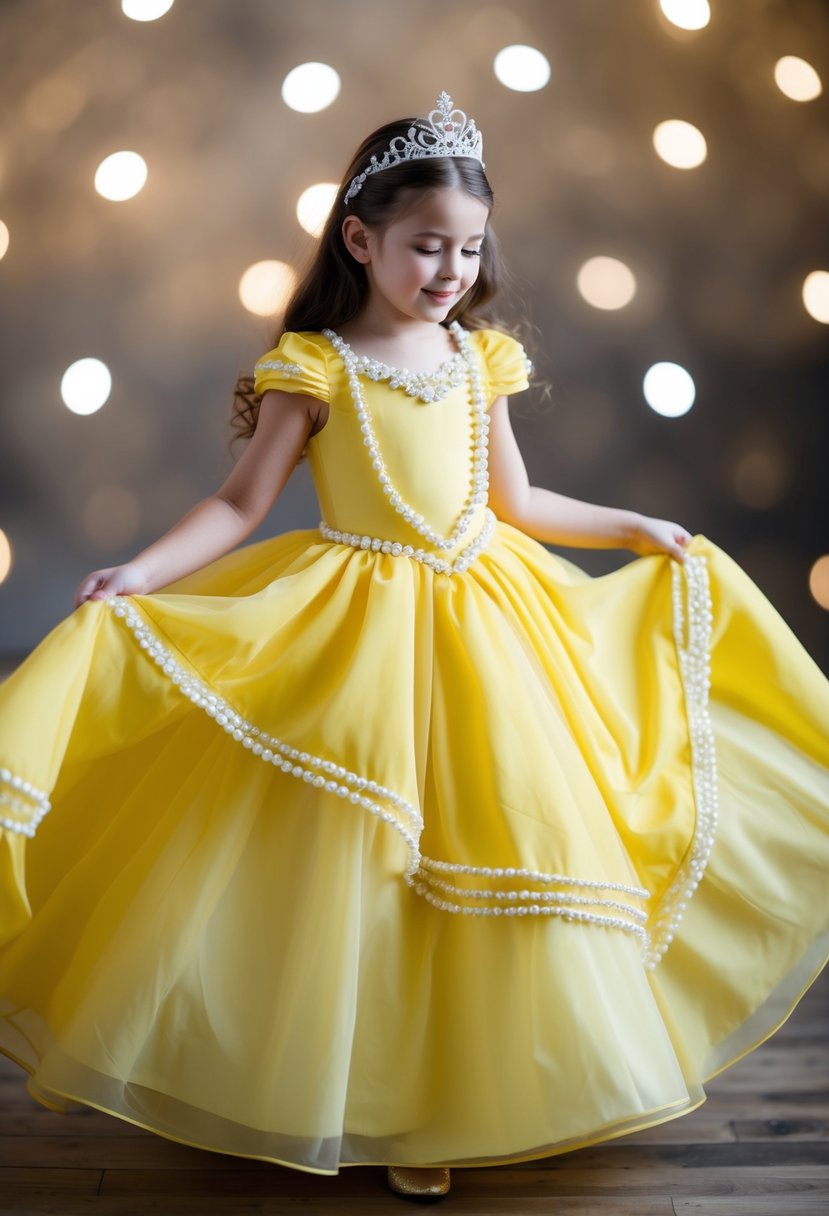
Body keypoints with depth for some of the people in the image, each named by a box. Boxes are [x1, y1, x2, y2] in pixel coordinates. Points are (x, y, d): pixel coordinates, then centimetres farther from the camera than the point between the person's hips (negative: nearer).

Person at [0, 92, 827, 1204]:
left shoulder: (479, 356, 6)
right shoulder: (315, 364, -7)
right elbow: (242, 505, -7)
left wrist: (635, 528, 17)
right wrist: (144, 574, -20)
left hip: (485, 617, 5)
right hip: (363, 631, -4)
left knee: (509, 840, 10)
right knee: (361, 870, 2)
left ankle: (491, 1085, 31)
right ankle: (388, 1105, 22)